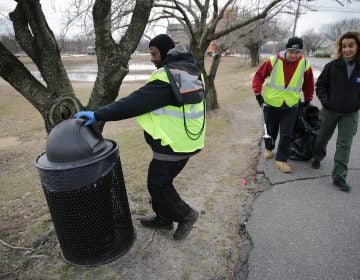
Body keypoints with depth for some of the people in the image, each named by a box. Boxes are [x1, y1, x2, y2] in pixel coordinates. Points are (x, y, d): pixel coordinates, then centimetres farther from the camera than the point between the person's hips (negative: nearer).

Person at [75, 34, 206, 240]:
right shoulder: (192, 70, 10)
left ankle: (185, 214, 22)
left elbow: (136, 102, -25)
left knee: (158, 183, 7)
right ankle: (163, 218, 35)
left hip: (174, 143, -10)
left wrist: (98, 115, -23)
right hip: (187, 138, 10)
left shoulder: (168, 75, -20)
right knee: (160, 180, 20)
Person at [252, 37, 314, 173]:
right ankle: (269, 148, 43)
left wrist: (307, 101, 17)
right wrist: (258, 93, -11)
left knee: (286, 134, -1)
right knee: (271, 130, 16)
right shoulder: (273, 61, -13)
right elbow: (258, 76, -4)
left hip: (291, 106, 1)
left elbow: (309, 85, 10)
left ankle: (281, 160, 11)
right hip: (271, 104, -1)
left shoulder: (305, 65, -6)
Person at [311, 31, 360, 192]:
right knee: (322, 137, 16)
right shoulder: (332, 66, -8)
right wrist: (325, 101, -10)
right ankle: (317, 158, 44)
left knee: (344, 145, 0)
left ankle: (339, 176, 7)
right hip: (330, 111, 0)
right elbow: (321, 85, -1)